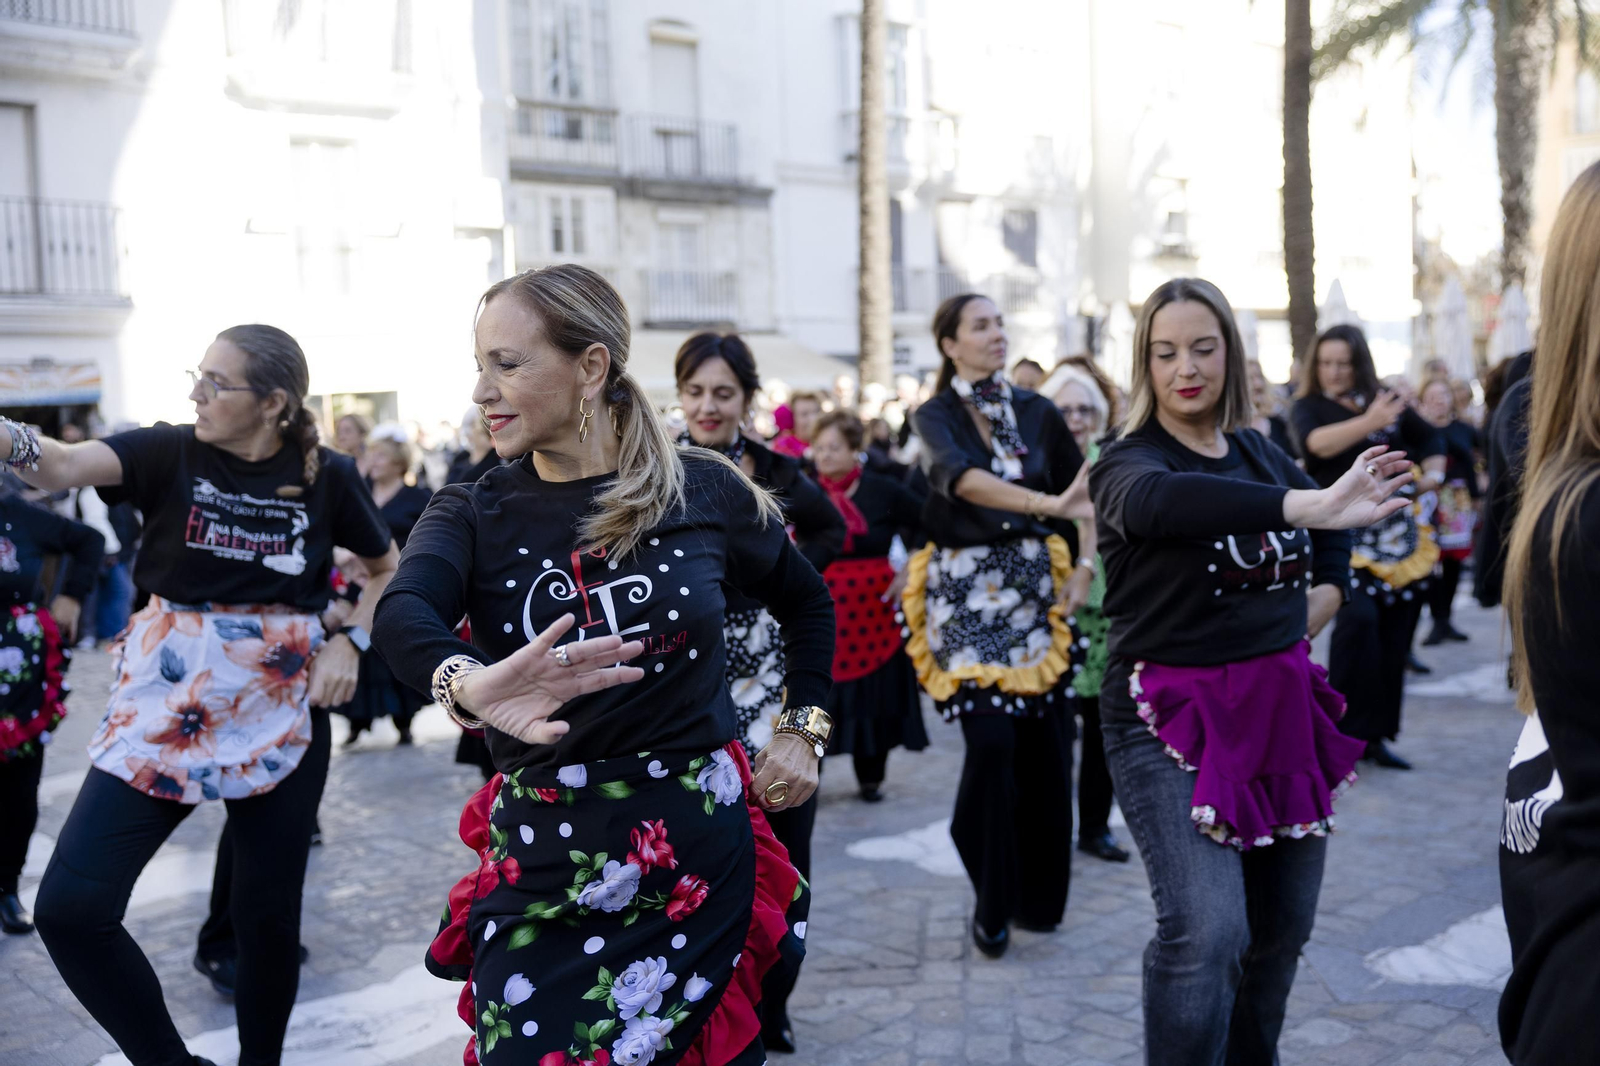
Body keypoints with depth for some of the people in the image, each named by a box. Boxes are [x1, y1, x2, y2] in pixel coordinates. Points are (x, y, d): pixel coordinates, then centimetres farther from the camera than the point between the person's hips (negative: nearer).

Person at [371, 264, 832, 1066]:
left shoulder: (704, 491, -3)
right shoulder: (475, 513, -3)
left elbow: (807, 603, 15)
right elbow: (403, 615, -25)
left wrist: (802, 729, 6)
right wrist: (466, 680, -46)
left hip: (700, 851, 0)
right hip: (543, 865, 0)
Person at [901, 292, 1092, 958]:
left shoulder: (1036, 412, 8)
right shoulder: (935, 417, -3)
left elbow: (1084, 491, 15)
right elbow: (961, 479, -24)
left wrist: (1084, 567, 3)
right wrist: (1051, 505, -36)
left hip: (1035, 585, 3)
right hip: (967, 590, -3)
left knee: (1044, 741, 1)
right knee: (992, 739, -12)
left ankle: (1038, 895, 19)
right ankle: (991, 901, 6)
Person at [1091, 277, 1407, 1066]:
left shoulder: (1263, 454, 6)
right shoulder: (1128, 463, -12)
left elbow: (1330, 525, 27)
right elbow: (1163, 500, -39)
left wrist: (1326, 594, 9)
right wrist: (1309, 506, -50)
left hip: (1280, 705, 6)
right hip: (1172, 718, -6)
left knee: (1282, 926, 15)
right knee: (1206, 933, -20)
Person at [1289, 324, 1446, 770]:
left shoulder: (1388, 401, 9)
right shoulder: (1308, 408, -1)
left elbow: (1430, 439, 23)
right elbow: (1317, 443, -23)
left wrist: (1432, 473, 4)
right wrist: (1368, 422, -38)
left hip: (1400, 535, 4)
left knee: (1394, 634, 4)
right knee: (1359, 617, -23)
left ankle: (1375, 734, 16)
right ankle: (1343, 729, -11)